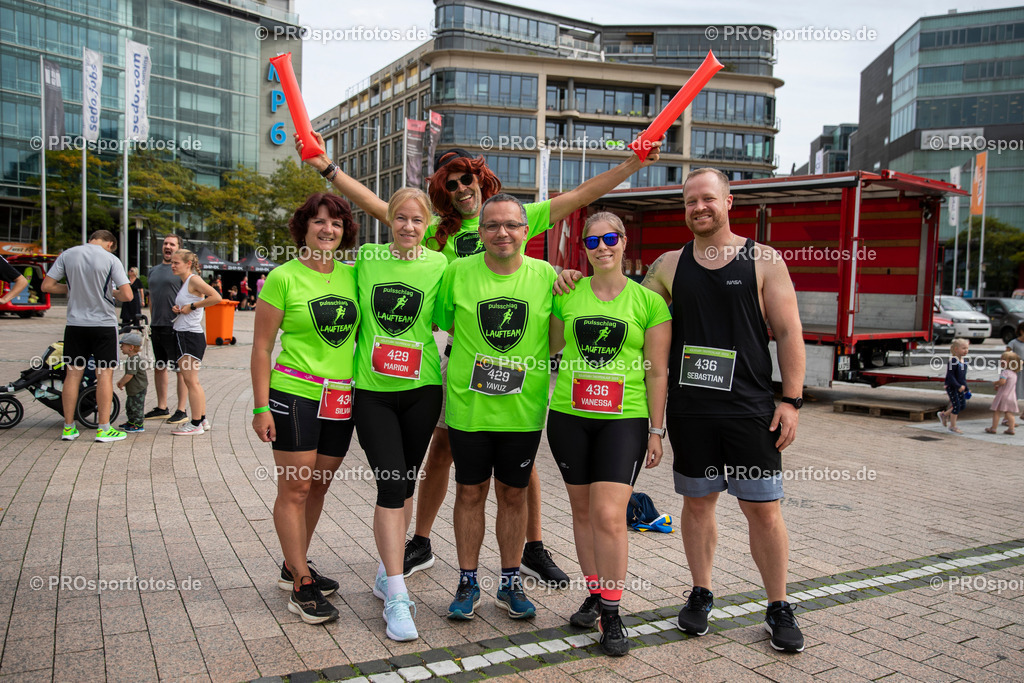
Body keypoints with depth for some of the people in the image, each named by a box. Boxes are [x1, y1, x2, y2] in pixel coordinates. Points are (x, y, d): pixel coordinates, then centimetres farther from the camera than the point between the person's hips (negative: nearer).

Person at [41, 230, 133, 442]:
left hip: (75, 324, 3)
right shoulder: (110, 259, -9)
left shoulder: (67, 255, 2)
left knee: (73, 373, 9)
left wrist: (71, 289, 14)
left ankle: (68, 427, 15)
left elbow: (47, 285, 2)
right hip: (104, 323, -3)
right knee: (104, 374, 2)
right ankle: (104, 428, 2)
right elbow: (127, 295, -14)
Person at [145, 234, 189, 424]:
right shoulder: (154, 270, 17)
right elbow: (151, 298, 23)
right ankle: (162, 408, 23)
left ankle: (181, 411, 2)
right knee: (159, 368, 13)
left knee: (180, 370, -3)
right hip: (156, 327, 8)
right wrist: (152, 321, 17)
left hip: (174, 327, -8)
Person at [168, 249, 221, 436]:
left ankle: (196, 424, 0)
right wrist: (177, 309, 7)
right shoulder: (184, 283, 16)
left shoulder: (194, 280, -12)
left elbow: (216, 297, -24)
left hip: (191, 336, -10)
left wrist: (191, 306, -18)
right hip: (183, 336, 10)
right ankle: (202, 420, 21)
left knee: (191, 380, -6)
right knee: (192, 381, 14)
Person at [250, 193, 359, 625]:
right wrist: (261, 407, -9)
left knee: (318, 487, 14)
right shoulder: (284, 278, -6)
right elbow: (261, 347, -5)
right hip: (294, 394, -5)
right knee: (295, 488, 1)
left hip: (341, 399, 5)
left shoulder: (351, 277, 8)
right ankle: (301, 585, 11)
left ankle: (293, 567, 31)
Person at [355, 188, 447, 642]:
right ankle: (396, 596, -3)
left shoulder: (439, 265, -1)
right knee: (390, 485, -8)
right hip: (372, 391, -1)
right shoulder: (365, 259, 2)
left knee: (405, 484, 11)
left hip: (421, 390, 1)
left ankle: (386, 570, 30)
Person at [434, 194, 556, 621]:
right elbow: (442, 323, 8)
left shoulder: (546, 276, -1)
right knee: (470, 493, 10)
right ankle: (468, 582, 27)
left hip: (523, 409, 1)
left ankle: (510, 583, 29)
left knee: (513, 495, 12)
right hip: (467, 406, 0)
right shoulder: (458, 272, -2)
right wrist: (470, 358, 0)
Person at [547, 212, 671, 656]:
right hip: (569, 416, 3)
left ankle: (611, 614, 6)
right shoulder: (567, 295, 6)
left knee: (609, 516, -9)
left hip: (624, 419, -3)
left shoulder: (648, 300, 0)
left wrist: (657, 430, 0)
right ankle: (594, 594, 28)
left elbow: (657, 372, 1)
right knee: (583, 509, 11)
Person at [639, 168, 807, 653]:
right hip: (689, 409, 2)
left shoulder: (763, 260, 1)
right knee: (697, 502, 11)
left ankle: (779, 607, 21)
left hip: (751, 410, -2)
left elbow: (788, 332, 0)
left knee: (763, 509, 3)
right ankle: (701, 594, 29)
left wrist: (791, 400, -6)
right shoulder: (669, 265, 7)